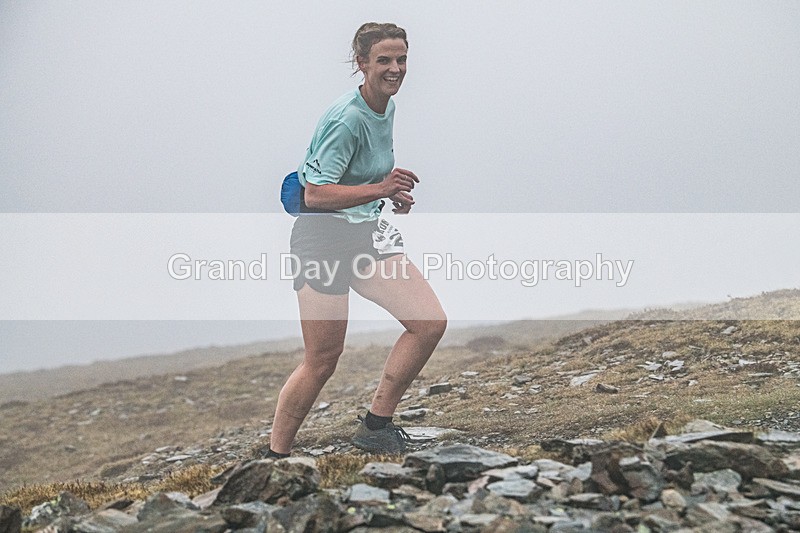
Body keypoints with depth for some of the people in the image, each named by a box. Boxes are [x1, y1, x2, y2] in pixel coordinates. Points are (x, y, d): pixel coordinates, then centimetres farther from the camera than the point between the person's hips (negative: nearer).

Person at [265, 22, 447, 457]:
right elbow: (314, 195, -23)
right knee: (321, 363, -3)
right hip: (324, 239, -8)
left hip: (366, 233, 8)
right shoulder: (347, 118, -19)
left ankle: (375, 426, 7)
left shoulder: (387, 107, 8)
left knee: (431, 323, -5)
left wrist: (393, 192, 9)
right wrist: (380, 189, -32)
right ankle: (274, 457, 15)